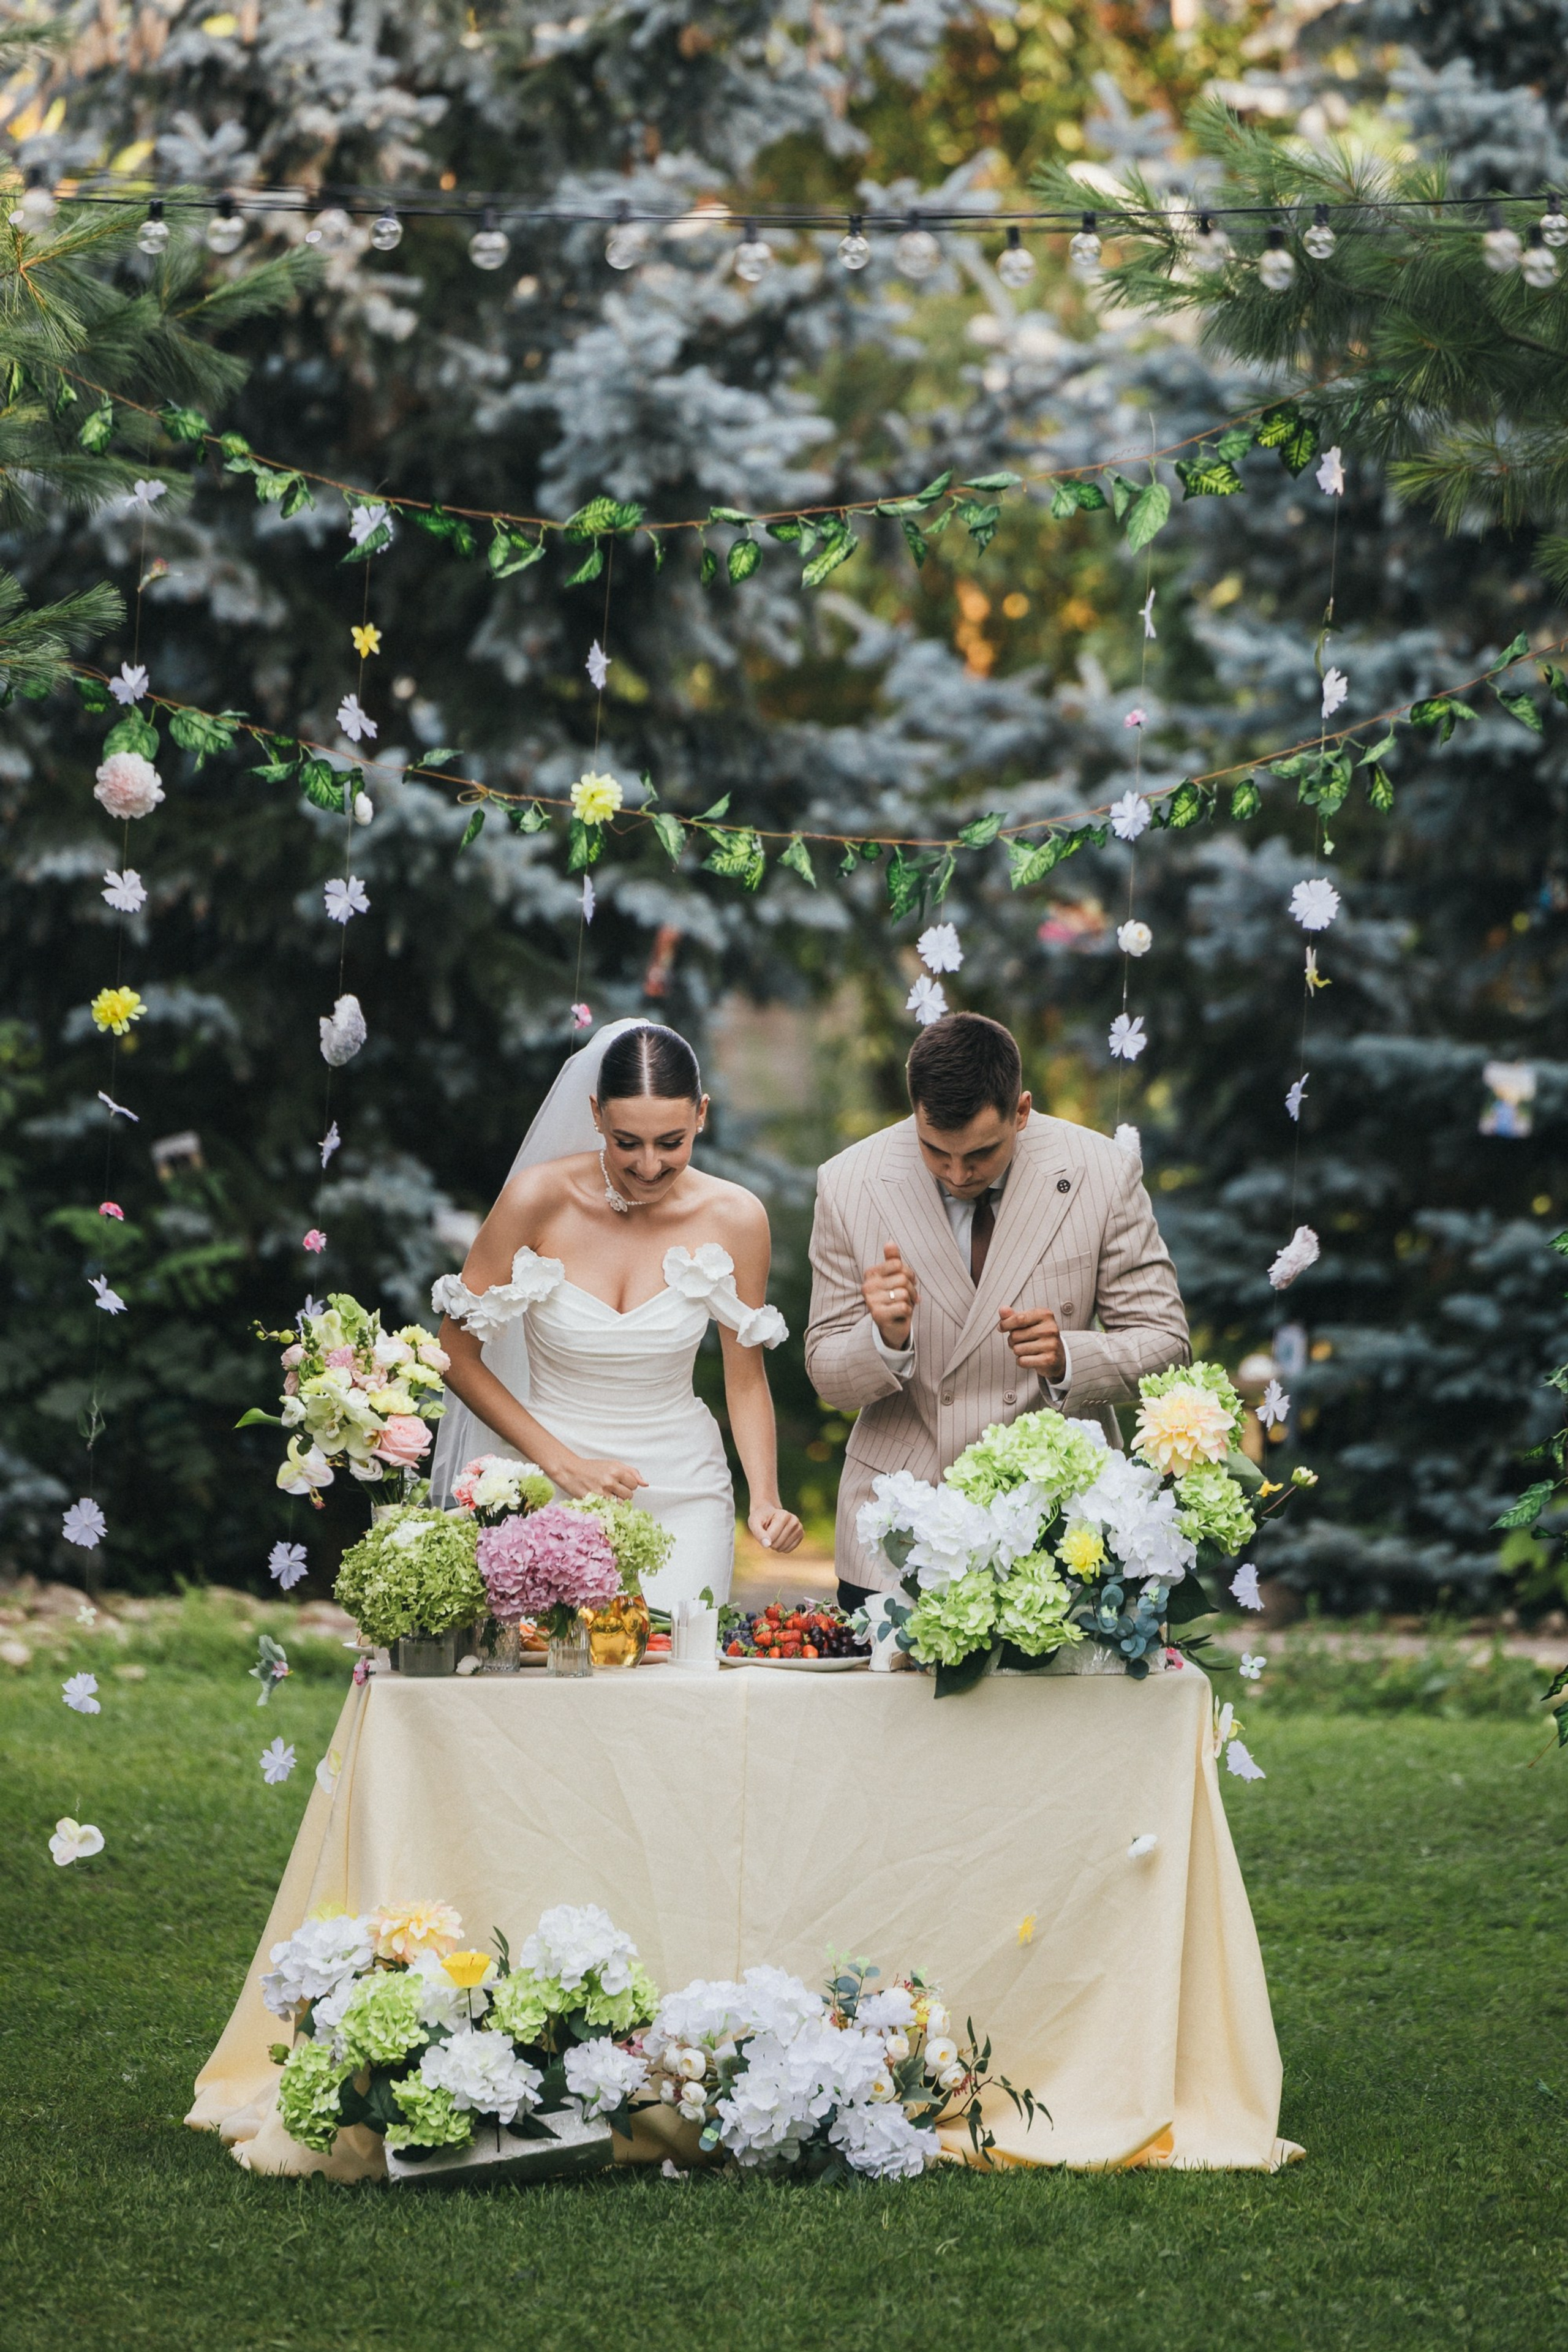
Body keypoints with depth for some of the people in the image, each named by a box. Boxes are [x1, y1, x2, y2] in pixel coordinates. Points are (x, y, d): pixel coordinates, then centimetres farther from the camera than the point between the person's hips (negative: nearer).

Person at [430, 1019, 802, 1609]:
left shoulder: (734, 1218, -6)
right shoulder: (540, 1199, -12)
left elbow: (746, 1377, 4)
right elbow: (457, 1352, -5)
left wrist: (765, 1498, -12)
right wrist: (563, 1464, -12)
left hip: (681, 1492, 1)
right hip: (551, 1488, -1)